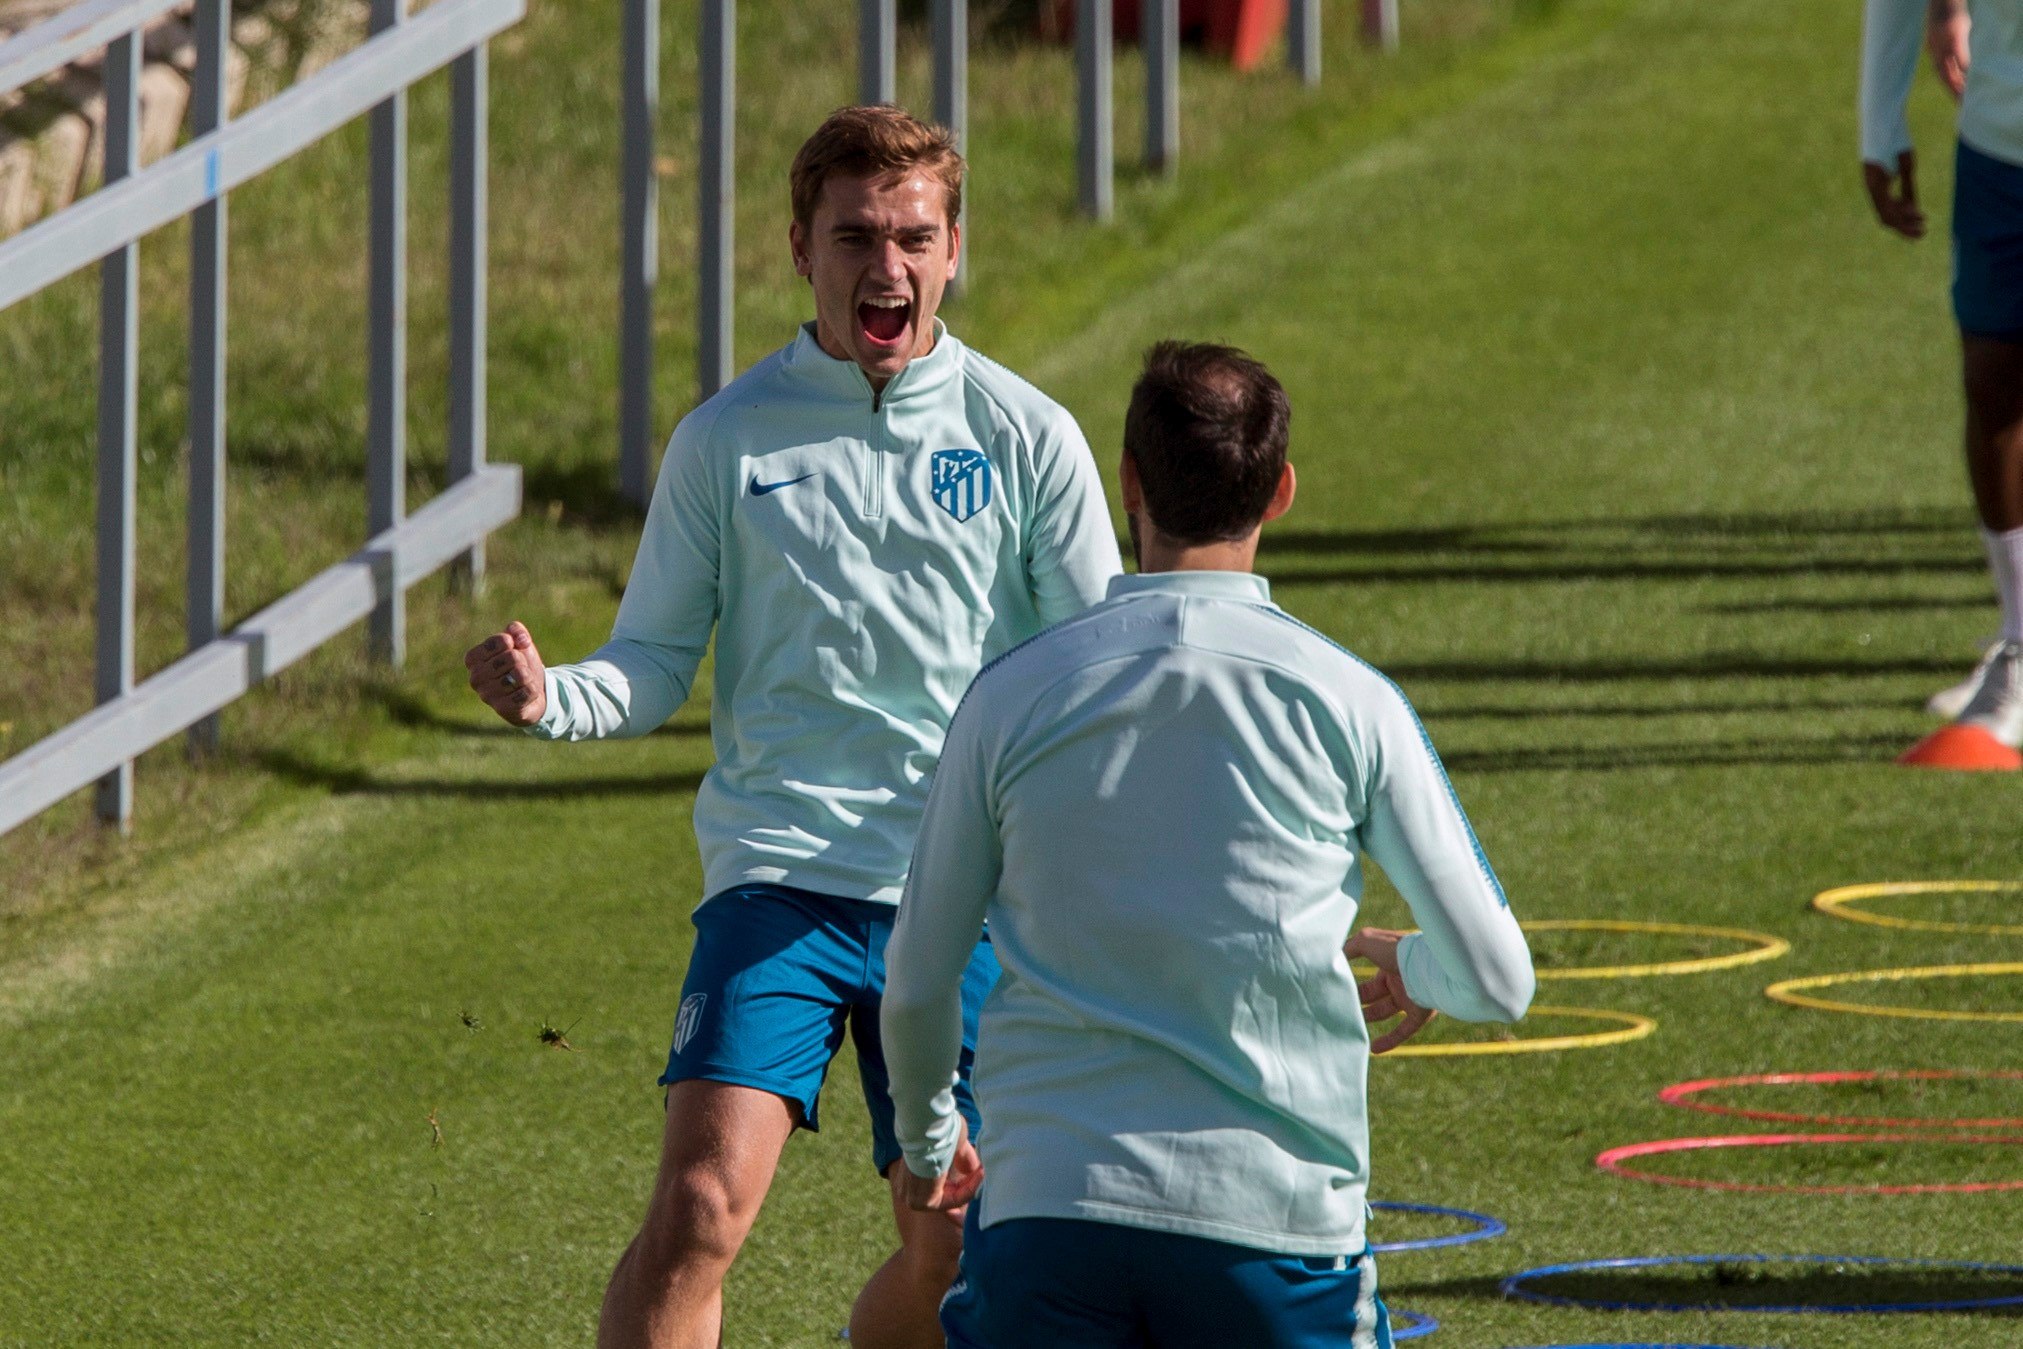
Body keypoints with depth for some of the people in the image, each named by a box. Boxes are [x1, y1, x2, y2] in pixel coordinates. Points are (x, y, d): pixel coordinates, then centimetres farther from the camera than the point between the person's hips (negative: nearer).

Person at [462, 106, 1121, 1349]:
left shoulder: (1027, 439, 4)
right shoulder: (727, 442, 3)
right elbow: (657, 661, 5)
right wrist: (553, 698, -16)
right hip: (777, 875, -1)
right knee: (702, 1208, -19)